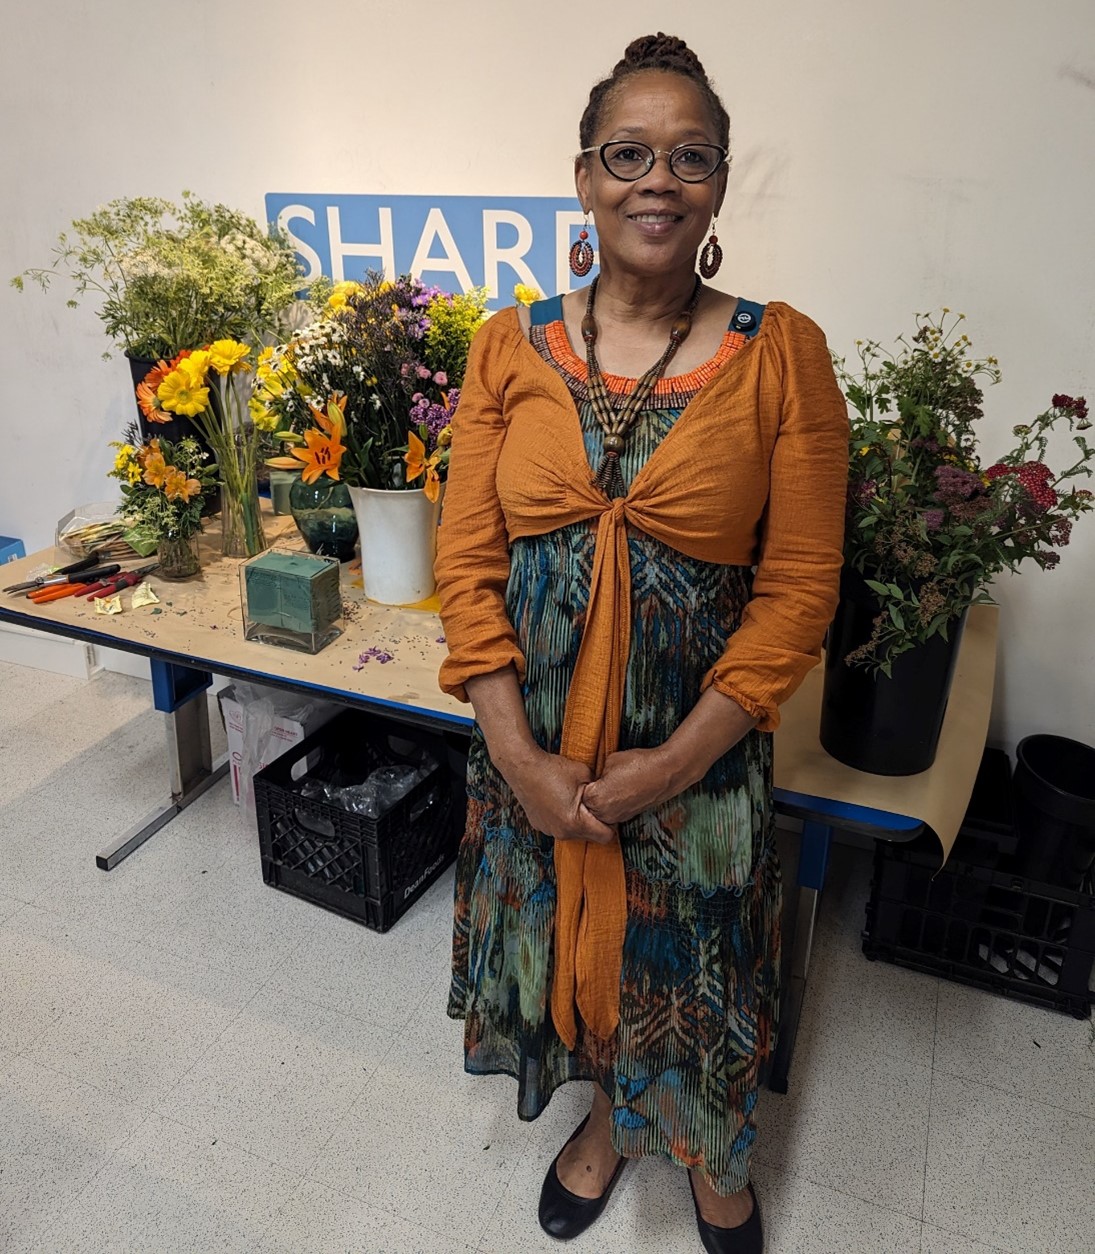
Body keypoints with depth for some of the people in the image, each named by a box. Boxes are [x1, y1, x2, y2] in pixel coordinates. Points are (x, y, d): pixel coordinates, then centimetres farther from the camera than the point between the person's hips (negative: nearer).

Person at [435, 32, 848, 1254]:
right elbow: (467, 559, -4)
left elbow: (799, 584, -9)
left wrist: (678, 761, -15)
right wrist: (519, 755, -12)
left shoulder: (782, 353, -8)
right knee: (570, 937, 20)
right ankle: (609, 1115, 54)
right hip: (536, 739, 2)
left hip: (697, 742, -2)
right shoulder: (510, 345, -3)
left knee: (690, 961, 15)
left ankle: (713, 1152, 51)